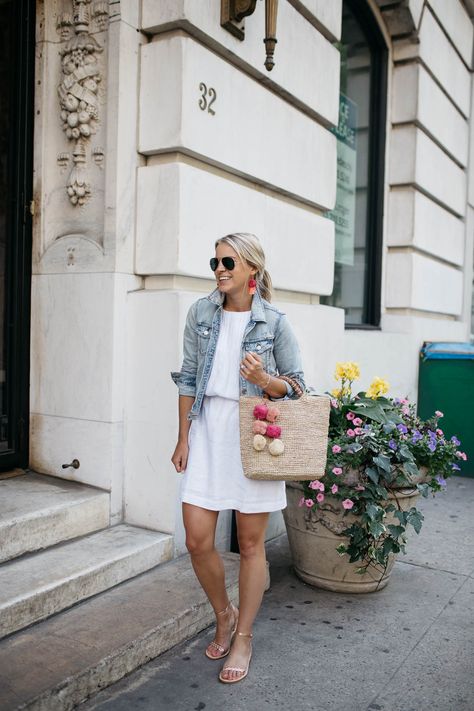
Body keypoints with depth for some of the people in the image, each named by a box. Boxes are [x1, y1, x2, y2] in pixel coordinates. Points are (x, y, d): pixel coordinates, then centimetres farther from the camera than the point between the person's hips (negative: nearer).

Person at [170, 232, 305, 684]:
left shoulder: (274, 322, -5)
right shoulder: (201, 313, 4)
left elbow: (296, 385, 2)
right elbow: (188, 378, 7)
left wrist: (265, 381, -20)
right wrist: (183, 439, 6)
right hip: (207, 434, 3)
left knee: (250, 542, 7)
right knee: (197, 540, 2)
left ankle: (243, 638, 26)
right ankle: (223, 615, 30)